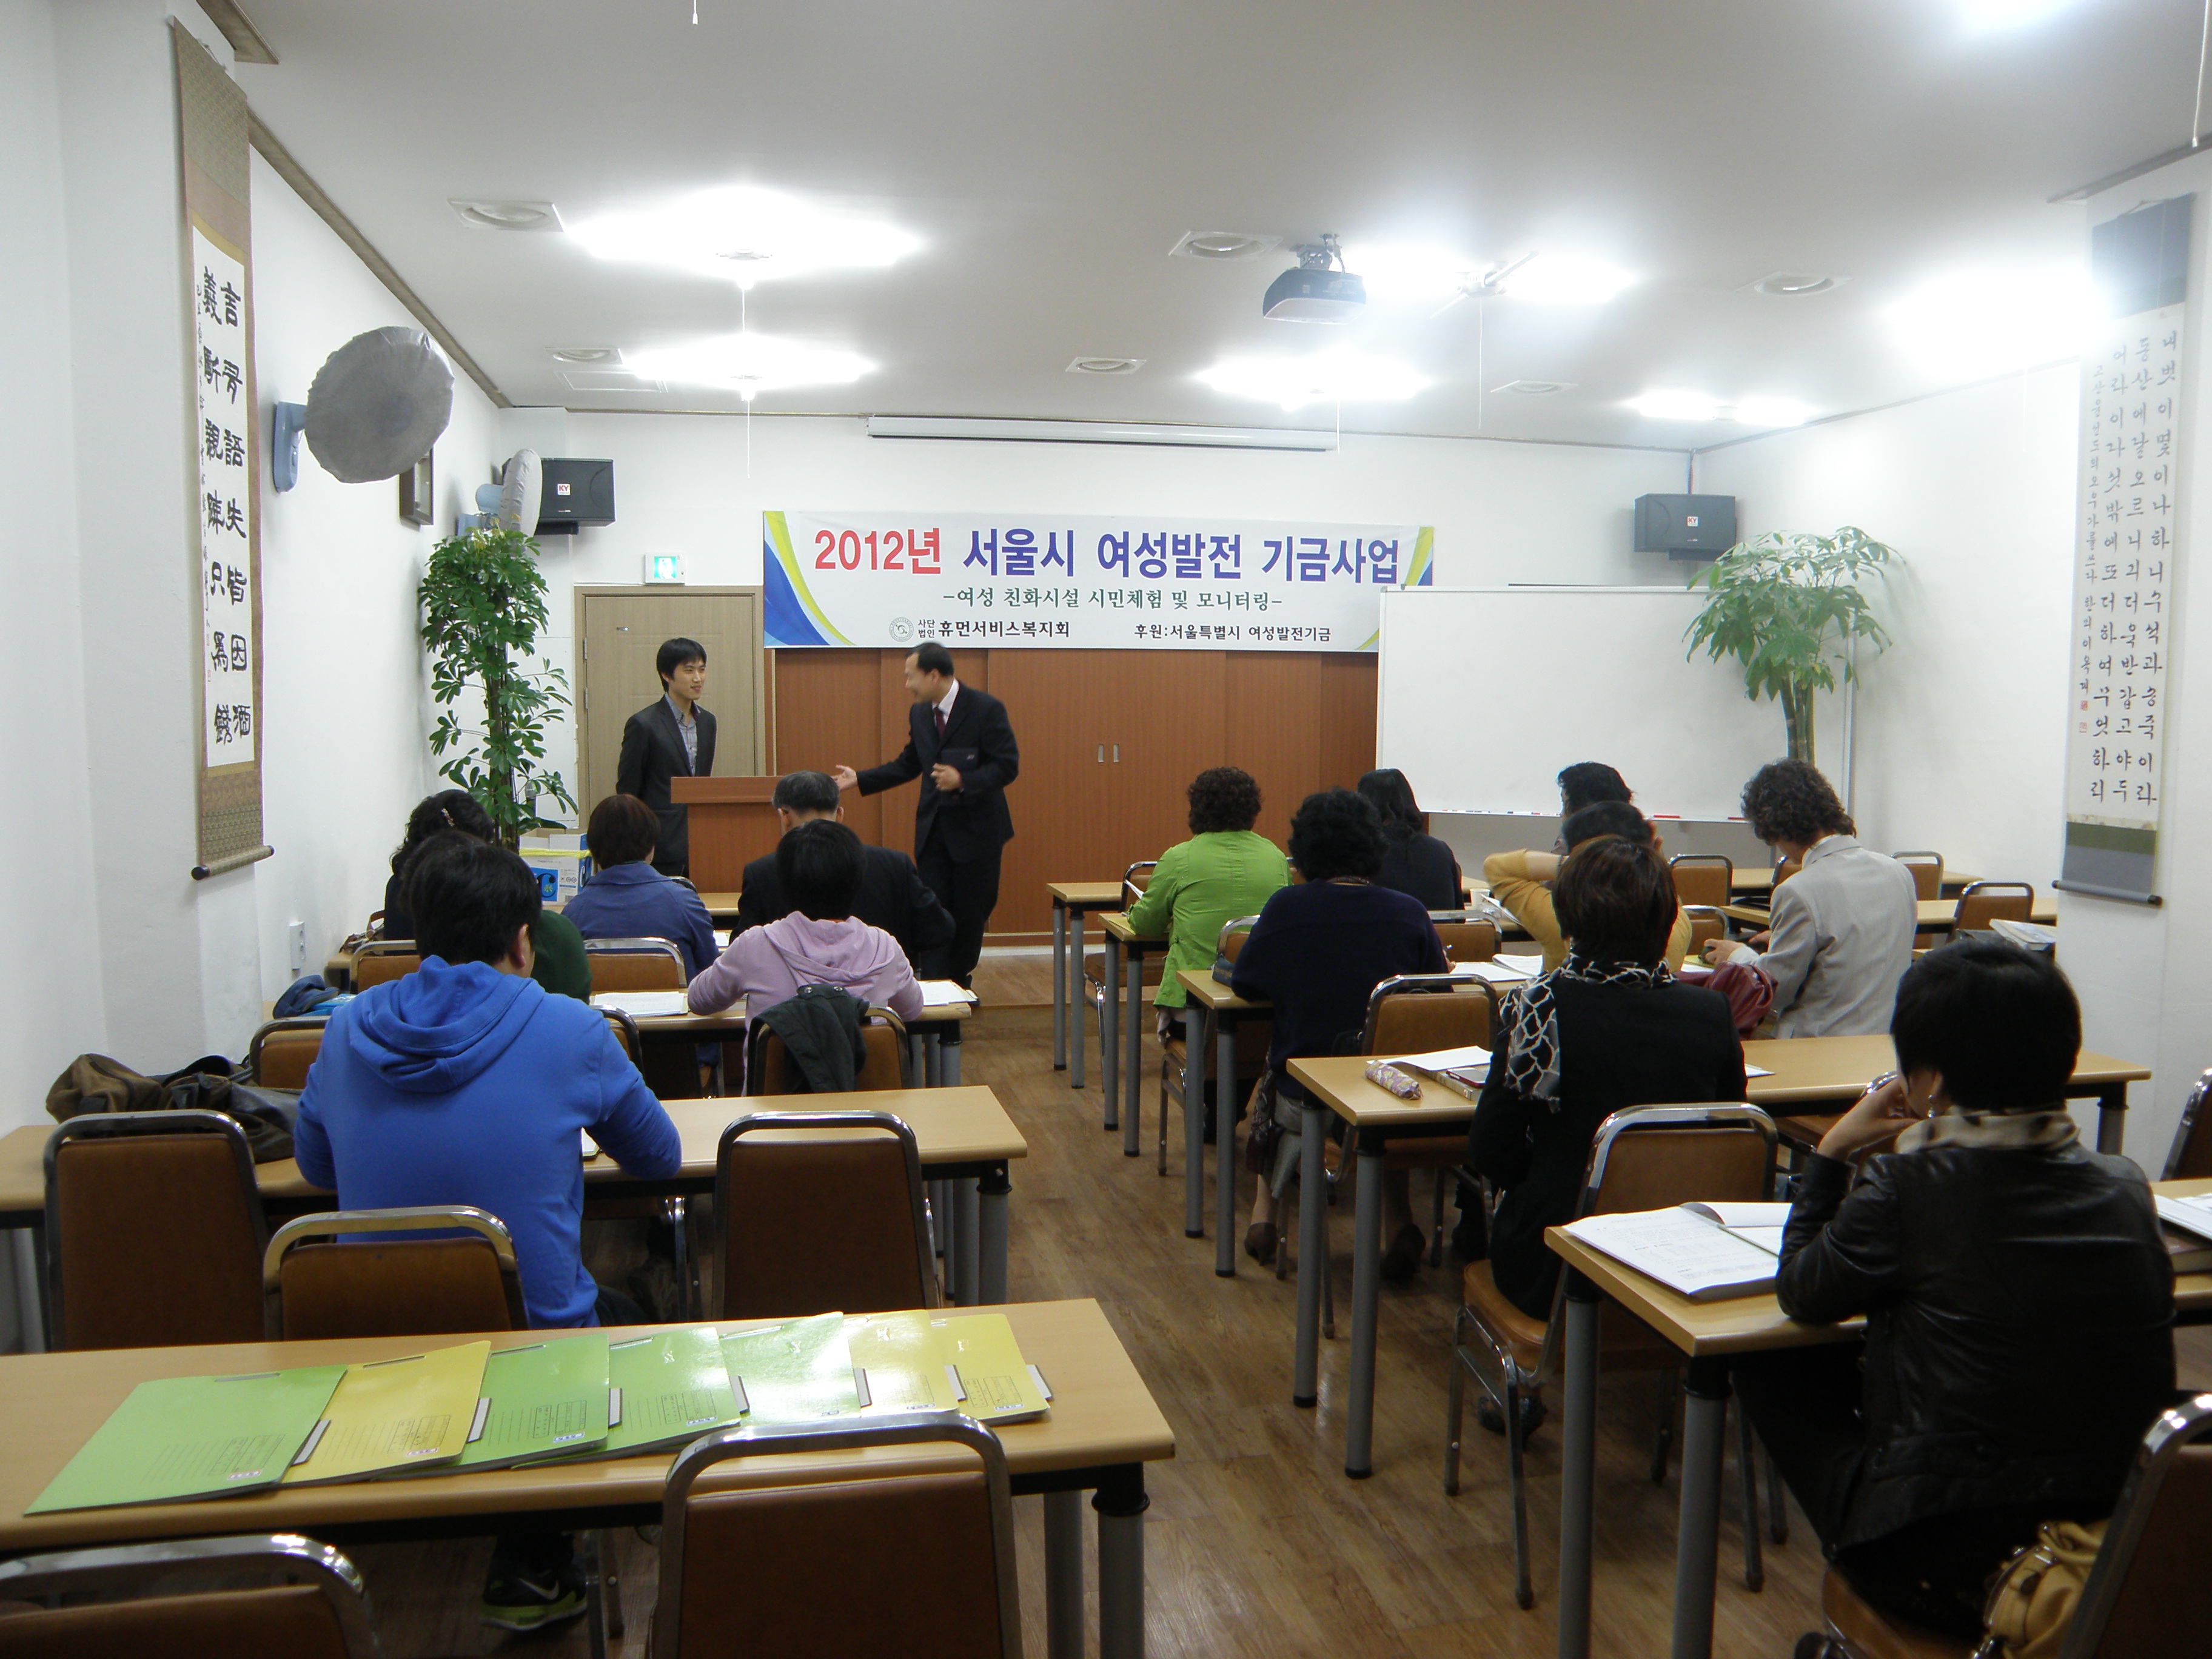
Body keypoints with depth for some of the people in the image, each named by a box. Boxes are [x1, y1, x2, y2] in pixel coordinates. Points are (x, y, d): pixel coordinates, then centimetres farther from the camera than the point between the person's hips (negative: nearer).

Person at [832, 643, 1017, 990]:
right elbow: (908, 765, 18)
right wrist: (859, 779, 12)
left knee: (971, 911, 6)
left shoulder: (986, 709, -12)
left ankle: (960, 978, 26)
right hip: (933, 829, 5)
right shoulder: (919, 714, 8)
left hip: (976, 828, -4)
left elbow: (1007, 766, -14)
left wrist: (963, 781, -27)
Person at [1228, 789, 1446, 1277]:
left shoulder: (1286, 907, -11)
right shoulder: (1410, 912, -9)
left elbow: (1243, 985, 1)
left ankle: (1266, 1205, 32)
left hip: (1304, 1094, 0)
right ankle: (1398, 1218, 22)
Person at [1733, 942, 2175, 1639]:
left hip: (1948, 1566, -6)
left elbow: (1800, 1293, -2)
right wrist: (1936, 1140, 17)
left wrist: (1833, 1149, 6)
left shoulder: (1908, 1190, -19)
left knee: (1768, 1366, 15)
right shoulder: (2124, 1188, -3)